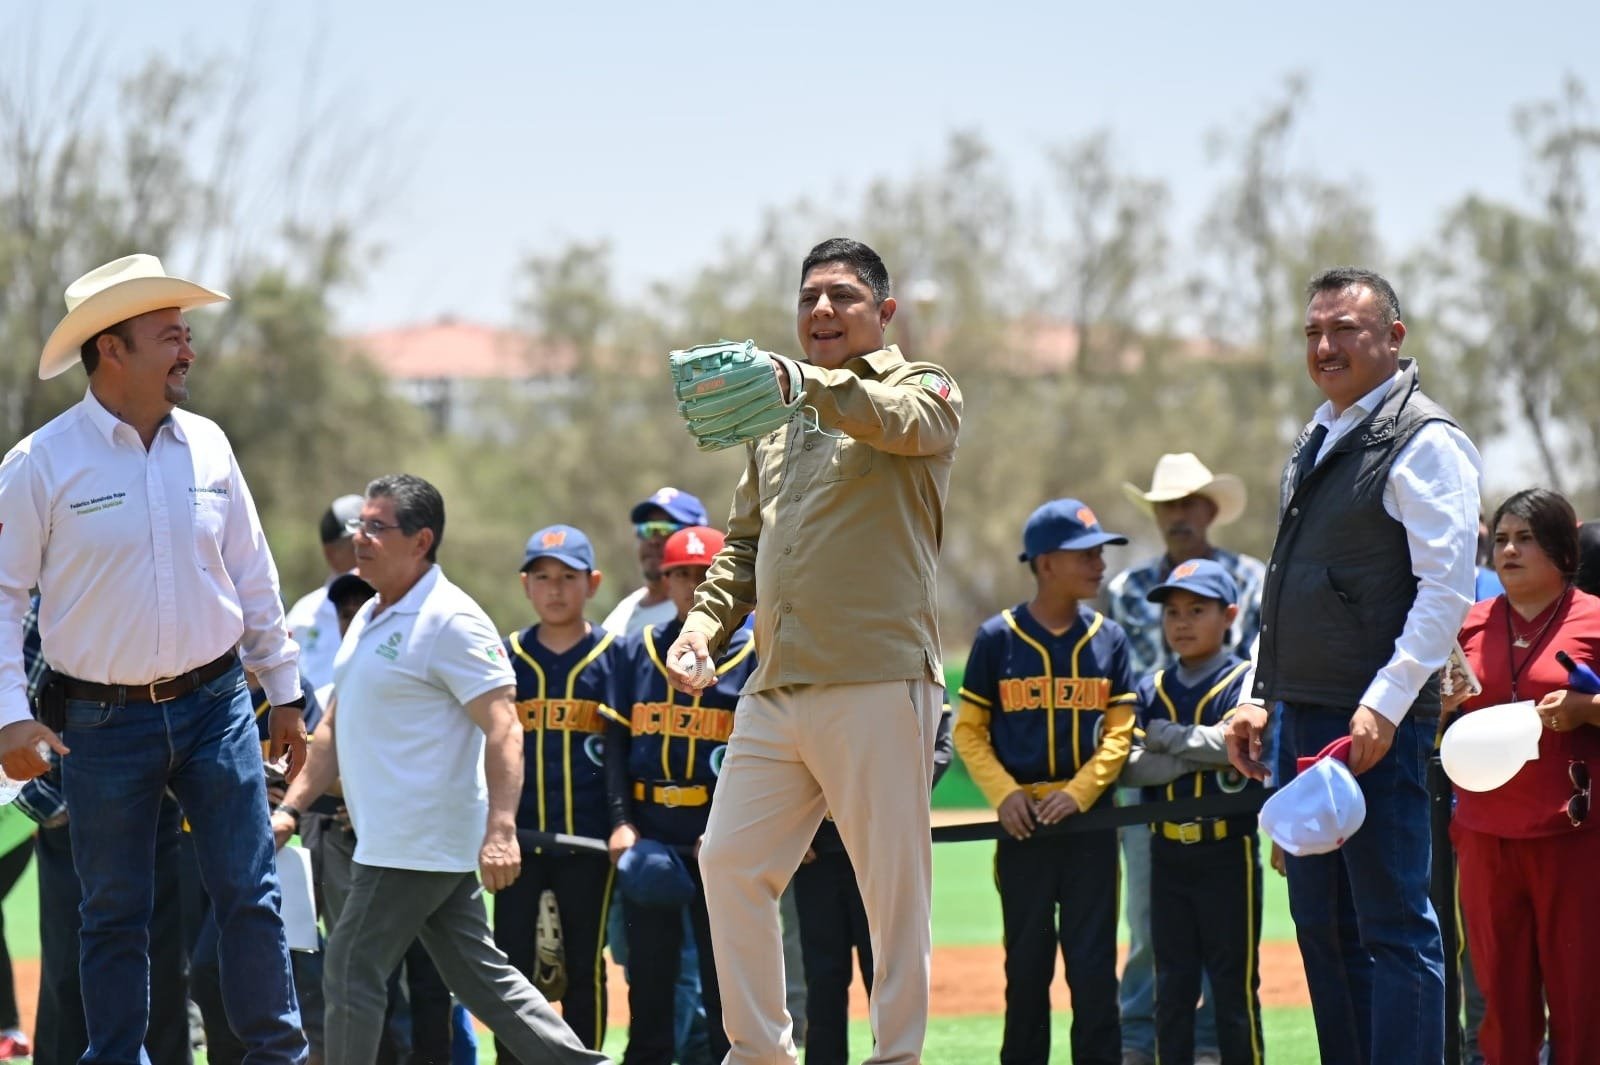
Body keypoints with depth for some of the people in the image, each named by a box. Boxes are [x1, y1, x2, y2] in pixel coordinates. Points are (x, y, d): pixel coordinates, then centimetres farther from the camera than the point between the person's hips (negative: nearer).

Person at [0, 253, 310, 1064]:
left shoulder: (206, 447, 4)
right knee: (114, 914, 5)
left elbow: (253, 578, 13)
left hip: (214, 704, 3)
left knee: (251, 895, 0)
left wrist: (284, 693, 15)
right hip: (103, 720, -3)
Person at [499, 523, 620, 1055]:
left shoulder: (613, 656, 3)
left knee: (584, 965, 5)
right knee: (511, 963, 1)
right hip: (520, 834, 2)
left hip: (588, 836, -2)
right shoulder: (507, 657, 8)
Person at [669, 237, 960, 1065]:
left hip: (878, 684, -6)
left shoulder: (923, 391, 2)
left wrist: (805, 385, -41)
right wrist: (708, 618, 6)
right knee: (730, 860, 2)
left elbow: (901, 420, -23)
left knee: (894, 883, -4)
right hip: (775, 688, 6)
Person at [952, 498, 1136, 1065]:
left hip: (1090, 819, 1)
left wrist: (1078, 794, -12)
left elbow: (1119, 731, 2)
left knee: (1094, 964, -2)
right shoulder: (997, 637, -1)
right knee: (1027, 965, 6)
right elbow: (969, 731, 2)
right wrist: (1004, 793, -12)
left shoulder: (1108, 638, 4)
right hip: (1023, 824, -1)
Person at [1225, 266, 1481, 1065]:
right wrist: (1258, 695, 17)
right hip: (1302, 718, 9)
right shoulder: (1316, 439, 19)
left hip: (1377, 725, -9)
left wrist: (1385, 707, -22)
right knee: (1322, 924, 11)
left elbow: (1447, 587, -16)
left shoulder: (1424, 441, -9)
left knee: (1394, 927, -9)